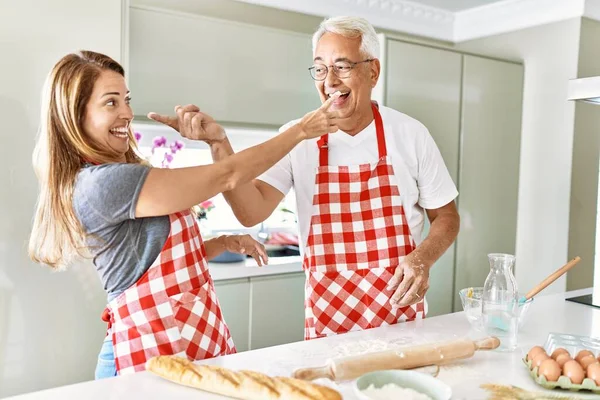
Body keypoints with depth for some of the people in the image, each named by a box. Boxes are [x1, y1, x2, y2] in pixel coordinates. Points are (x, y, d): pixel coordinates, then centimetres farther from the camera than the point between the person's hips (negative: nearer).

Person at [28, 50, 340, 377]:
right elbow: (226, 177, -19)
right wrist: (301, 130, -10)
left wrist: (225, 243, 2)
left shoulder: (123, 175, 10)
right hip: (153, 353, -8)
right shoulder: (100, 182, -19)